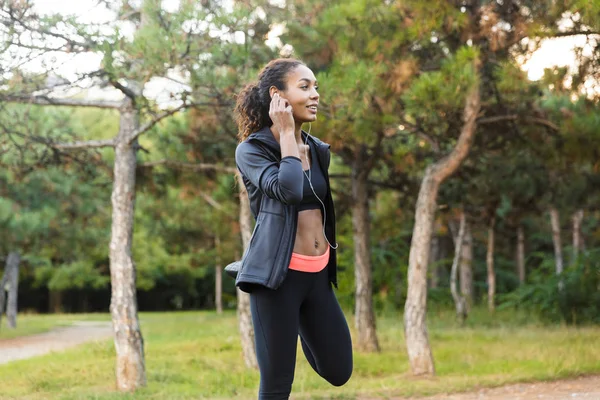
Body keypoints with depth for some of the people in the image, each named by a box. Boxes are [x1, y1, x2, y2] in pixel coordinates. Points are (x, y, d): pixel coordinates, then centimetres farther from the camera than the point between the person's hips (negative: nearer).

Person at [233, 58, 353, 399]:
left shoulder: (318, 150, 10)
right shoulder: (252, 149, -8)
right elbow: (288, 190, -26)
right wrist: (286, 133, -15)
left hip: (318, 274, 6)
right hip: (278, 274, -6)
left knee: (338, 372, 11)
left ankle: (299, 329, 39)